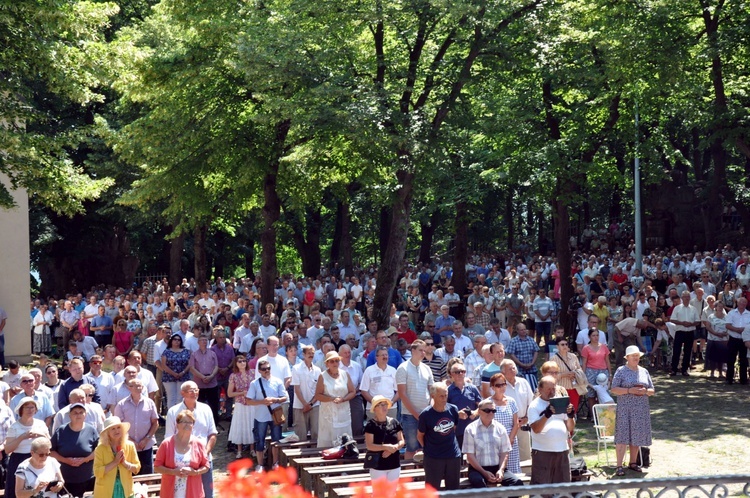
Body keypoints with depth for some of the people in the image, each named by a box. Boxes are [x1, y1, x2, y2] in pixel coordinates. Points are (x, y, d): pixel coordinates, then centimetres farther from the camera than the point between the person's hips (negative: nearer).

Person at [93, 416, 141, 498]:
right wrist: (115, 462, -18)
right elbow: (97, 472, -15)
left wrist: (125, 463, -15)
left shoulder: (130, 446, 0)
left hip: (125, 490, 3)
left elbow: (137, 468, 3)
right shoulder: (100, 449, -8)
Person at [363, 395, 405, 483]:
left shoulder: (394, 422, 2)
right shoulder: (371, 425, -10)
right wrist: (386, 447, -24)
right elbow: (369, 446, -15)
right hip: (377, 465, -4)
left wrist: (394, 448, -16)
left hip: (394, 464, 4)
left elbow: (402, 441, 4)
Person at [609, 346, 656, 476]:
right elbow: (614, 389, -7)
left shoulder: (644, 371, 12)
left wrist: (645, 391, -8)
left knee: (637, 436, 8)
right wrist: (629, 390, -18)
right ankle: (619, 466, -7)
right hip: (625, 408, -5)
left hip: (641, 409, 5)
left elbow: (652, 390, 15)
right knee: (622, 436, -8)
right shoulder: (621, 371, -1)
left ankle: (633, 463, 21)